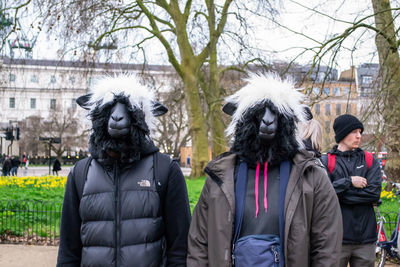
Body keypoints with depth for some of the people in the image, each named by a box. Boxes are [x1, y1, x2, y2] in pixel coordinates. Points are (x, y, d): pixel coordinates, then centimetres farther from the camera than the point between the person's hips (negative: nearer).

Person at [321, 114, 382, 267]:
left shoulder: (370, 161, 10)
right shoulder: (326, 161, 2)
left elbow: (374, 193, -5)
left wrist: (338, 194, -9)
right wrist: (349, 182, -13)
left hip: (365, 238, 3)